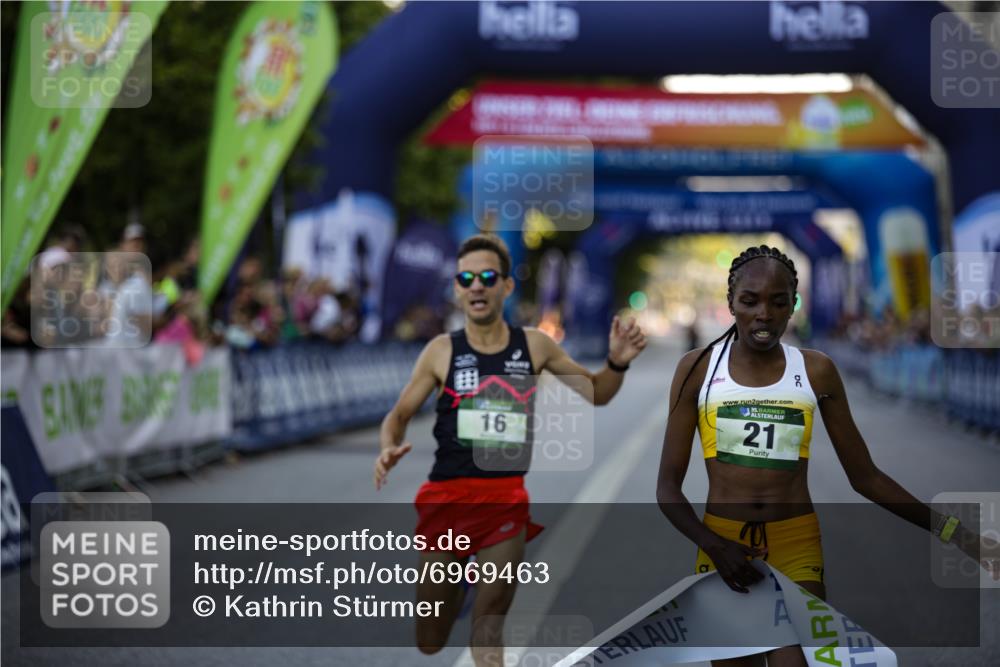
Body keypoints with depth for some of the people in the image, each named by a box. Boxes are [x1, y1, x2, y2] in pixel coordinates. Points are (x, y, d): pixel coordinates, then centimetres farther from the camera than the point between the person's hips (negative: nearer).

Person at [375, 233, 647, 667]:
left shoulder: (534, 346, 3)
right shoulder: (442, 351, -2)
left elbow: (596, 394, 15)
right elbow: (399, 414, 6)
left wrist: (617, 363, -6)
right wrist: (389, 449, -16)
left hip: (507, 499, 0)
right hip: (447, 497, 0)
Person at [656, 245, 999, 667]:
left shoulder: (815, 371, 2)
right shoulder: (698, 368, 0)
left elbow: (864, 476, 5)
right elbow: (668, 485, 0)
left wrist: (954, 533, -5)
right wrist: (715, 546, -17)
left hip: (797, 546, 0)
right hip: (722, 545, 0)